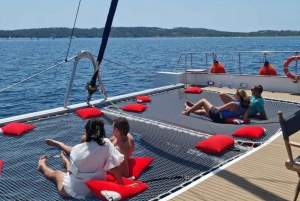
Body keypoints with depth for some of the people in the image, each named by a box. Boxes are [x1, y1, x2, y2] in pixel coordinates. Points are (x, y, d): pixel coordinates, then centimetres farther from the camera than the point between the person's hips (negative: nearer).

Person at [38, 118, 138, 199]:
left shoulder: (76, 149, -22)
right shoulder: (107, 144, -21)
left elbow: (71, 171, -11)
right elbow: (114, 167, -21)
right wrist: (123, 185, -14)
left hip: (74, 190, -2)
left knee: (56, 173, 30)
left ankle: (42, 165, 59)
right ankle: (65, 160, 63)